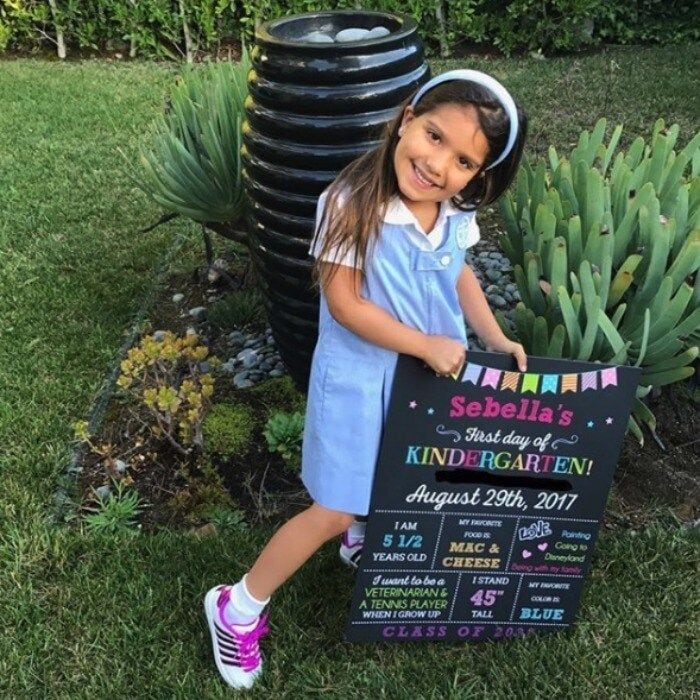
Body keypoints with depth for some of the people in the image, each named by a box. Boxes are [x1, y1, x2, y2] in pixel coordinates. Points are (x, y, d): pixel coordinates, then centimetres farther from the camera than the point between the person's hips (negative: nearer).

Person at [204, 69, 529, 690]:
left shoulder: (457, 211, -8)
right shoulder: (352, 204, -27)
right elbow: (344, 303, -24)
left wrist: (494, 337, -1)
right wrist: (427, 344, -22)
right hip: (360, 376, -6)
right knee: (335, 510, 1)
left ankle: (365, 539, 59)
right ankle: (238, 609, 20)